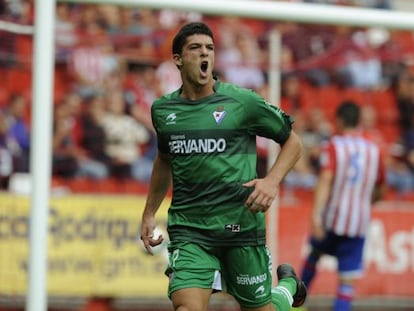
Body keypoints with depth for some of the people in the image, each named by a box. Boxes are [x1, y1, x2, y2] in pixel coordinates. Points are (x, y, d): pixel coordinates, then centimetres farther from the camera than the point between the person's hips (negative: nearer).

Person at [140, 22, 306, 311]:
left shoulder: (242, 101, -3)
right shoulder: (162, 110, 8)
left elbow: (293, 142, 6)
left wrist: (272, 181, -11)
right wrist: (149, 214, 27)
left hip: (241, 224, -2)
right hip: (188, 229, 2)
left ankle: (288, 284, 42)